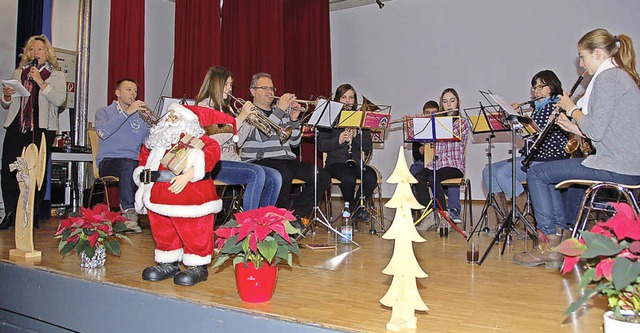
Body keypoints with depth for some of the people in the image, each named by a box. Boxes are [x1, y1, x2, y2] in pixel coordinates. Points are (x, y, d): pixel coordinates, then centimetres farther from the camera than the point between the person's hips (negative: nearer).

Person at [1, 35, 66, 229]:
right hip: (16, 126, 4)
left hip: (42, 128, -4)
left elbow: (60, 100, -8)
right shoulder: (18, 73, 21)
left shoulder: (56, 76, 10)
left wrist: (40, 82, -12)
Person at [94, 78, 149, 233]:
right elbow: (102, 132, -13)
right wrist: (127, 112, -16)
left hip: (134, 162, 3)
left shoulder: (139, 116, 20)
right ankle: (129, 212, -31)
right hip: (108, 161, -3)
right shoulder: (104, 112, 11)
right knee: (128, 165, -37)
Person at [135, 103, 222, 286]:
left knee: (193, 233, 1)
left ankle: (198, 266, 15)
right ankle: (169, 264, 34)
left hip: (189, 197, -8)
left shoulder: (195, 139, -11)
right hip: (158, 195, 8)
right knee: (162, 230, 18)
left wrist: (189, 175, -31)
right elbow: (145, 154, 29)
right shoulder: (157, 140, 15)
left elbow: (212, 150, -26)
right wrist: (143, 177, 15)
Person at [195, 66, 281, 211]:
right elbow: (216, 139, -17)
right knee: (257, 173, -30)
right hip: (215, 163, -7)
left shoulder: (225, 108, 22)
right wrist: (240, 118, -13)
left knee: (274, 177, -12)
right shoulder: (204, 106, -2)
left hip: (232, 160, 8)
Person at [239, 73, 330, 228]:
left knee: (322, 177, -12)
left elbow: (294, 142, 17)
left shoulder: (283, 112, 24)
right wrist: (280, 110, -14)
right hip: (260, 161, -6)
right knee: (283, 174, -38)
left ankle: (297, 217, -2)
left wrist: (294, 119, 1)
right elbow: (261, 135, -15)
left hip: (287, 160, 6)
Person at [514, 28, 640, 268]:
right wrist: (574, 127, 11)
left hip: (616, 169, -11)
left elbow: (596, 130, -21)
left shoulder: (607, 78, -13)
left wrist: (572, 108, -6)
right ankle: (560, 234, 22)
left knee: (537, 173, -5)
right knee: (554, 172, 23)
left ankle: (550, 246, 0)